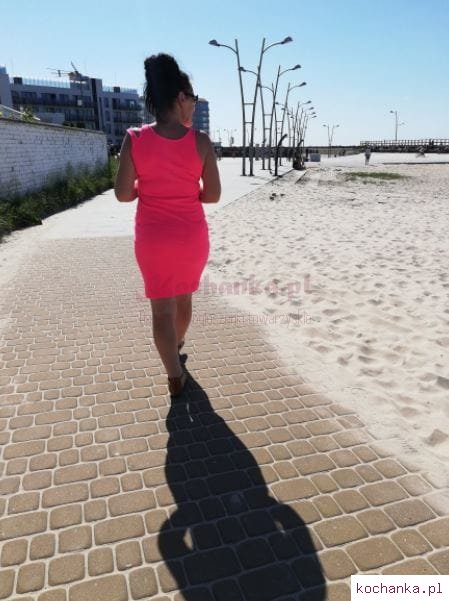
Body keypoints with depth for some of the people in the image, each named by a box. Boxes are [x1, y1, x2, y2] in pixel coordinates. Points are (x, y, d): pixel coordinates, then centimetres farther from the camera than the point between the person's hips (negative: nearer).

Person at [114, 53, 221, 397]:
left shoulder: (135, 139, -8)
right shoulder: (201, 142, -9)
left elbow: (123, 194, -7)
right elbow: (212, 195, -6)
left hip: (152, 238, -1)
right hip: (192, 236, 1)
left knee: (162, 307, 10)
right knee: (184, 298, 24)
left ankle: (175, 376, 13)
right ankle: (177, 348, 47)